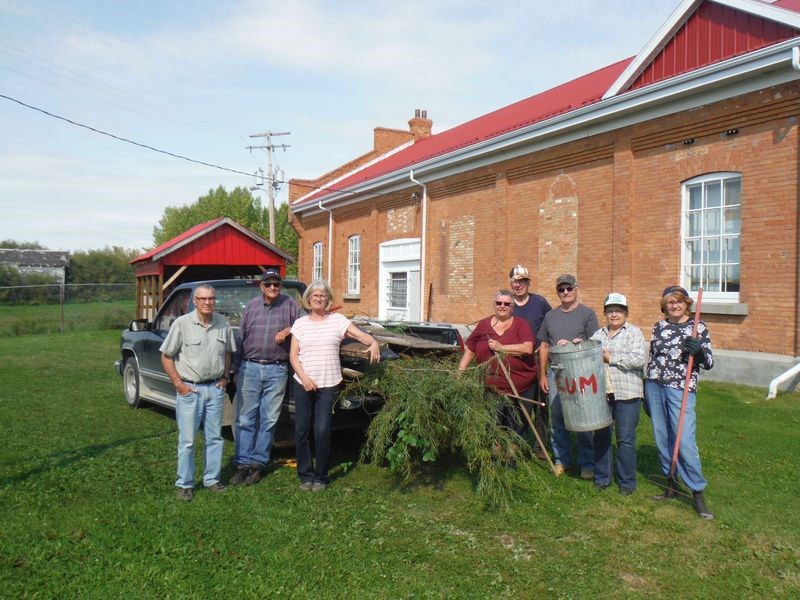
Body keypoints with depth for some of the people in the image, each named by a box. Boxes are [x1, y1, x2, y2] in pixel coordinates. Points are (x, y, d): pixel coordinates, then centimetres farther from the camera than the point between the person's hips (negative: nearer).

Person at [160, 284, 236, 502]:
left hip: (215, 388, 4)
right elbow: (166, 356, -4)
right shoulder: (182, 324, -9)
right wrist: (178, 384, -8)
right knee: (187, 441, 2)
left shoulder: (223, 323, 1)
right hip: (189, 389, -4)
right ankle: (185, 485, 14)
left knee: (215, 437, 12)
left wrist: (225, 377, 7)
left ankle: (212, 479, 25)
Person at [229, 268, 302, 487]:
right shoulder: (252, 306, 9)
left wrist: (288, 330, -11)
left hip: (277, 371, -1)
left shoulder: (290, 305, 4)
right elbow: (240, 337, 12)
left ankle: (258, 463, 14)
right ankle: (243, 463, 11)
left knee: (269, 420, 3)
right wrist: (236, 369, 11)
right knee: (245, 419, 3)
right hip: (249, 368, 1)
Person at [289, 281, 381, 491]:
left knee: (322, 431, -5)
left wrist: (374, 342, -30)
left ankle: (321, 477, 11)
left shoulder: (338, 320, 3)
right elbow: (293, 355, 5)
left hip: (328, 384, -2)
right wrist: (304, 378, -9)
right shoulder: (300, 323, 8)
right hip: (302, 384, 2)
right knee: (301, 430, 5)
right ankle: (305, 475, 19)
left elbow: (360, 334, -8)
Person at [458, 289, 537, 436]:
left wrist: (501, 347, -16)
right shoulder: (483, 325, 8)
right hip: (492, 389, 1)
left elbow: (528, 348, -14)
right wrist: (459, 374, 0)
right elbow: (469, 351, 9)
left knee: (517, 430, 7)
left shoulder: (521, 324, 2)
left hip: (522, 389, -1)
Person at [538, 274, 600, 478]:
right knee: (557, 419, 8)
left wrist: (573, 344, -20)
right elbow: (544, 347, 15)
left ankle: (587, 463, 11)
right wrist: (542, 375, 12)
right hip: (555, 373, 4)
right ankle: (561, 459, 21)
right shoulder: (550, 316, 14)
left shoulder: (587, 313, 1)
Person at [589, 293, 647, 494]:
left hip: (626, 394, -5)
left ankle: (627, 482, 14)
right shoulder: (598, 334, 15)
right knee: (601, 436, 11)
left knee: (625, 440, 1)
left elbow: (639, 359, -14)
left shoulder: (634, 332, -1)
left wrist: (611, 358, -13)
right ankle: (602, 478, 24)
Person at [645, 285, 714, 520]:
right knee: (662, 438, 9)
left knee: (685, 441, -10)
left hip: (681, 389, -4)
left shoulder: (698, 327, 0)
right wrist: (647, 391, 16)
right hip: (655, 387, 4)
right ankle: (671, 485, 24)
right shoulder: (659, 326, 11)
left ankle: (698, 493, 3)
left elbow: (709, 362, -1)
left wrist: (699, 351, -23)